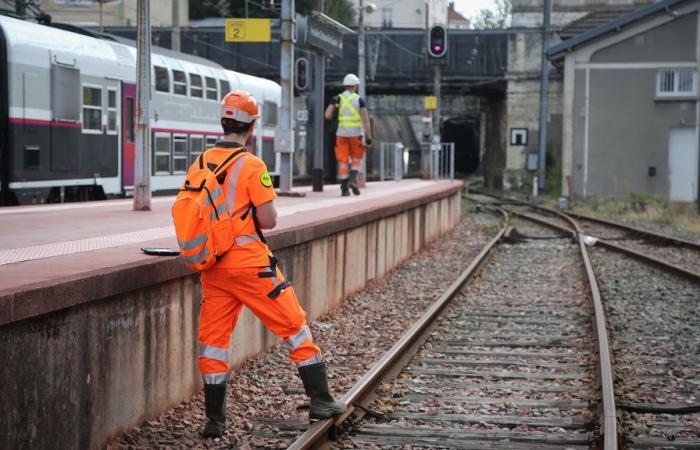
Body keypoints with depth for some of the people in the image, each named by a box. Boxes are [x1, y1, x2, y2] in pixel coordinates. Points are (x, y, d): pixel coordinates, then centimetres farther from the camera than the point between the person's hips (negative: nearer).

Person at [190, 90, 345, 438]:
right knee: (294, 326, 7)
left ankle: (214, 421, 12)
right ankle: (321, 401, 10)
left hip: (213, 266, 5)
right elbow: (269, 221, -13)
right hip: (249, 264, -5)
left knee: (213, 337, 10)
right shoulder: (251, 166, -12)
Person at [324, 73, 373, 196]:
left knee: (343, 161, 5)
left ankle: (344, 188, -1)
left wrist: (334, 118, 17)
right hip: (356, 133, -1)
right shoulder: (359, 99, -3)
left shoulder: (337, 98, 2)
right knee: (356, 159, 13)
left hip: (342, 133, 1)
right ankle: (352, 180, -11)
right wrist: (369, 137, -7)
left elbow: (327, 115, -7)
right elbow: (366, 119, -9)